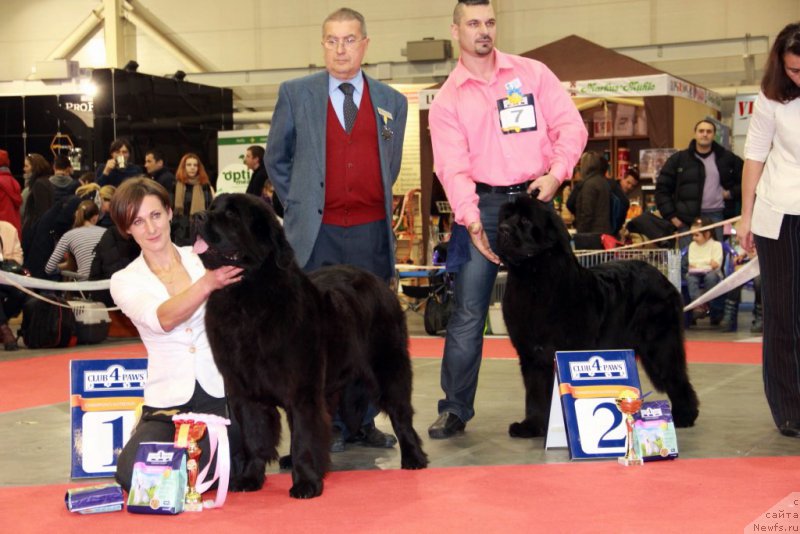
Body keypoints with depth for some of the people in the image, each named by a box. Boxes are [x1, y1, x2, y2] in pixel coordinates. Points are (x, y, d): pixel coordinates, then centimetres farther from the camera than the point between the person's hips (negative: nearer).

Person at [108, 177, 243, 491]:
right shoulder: (125, 281, 3)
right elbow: (164, 319, -18)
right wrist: (207, 283, -34)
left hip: (220, 393, 0)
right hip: (167, 402, 1)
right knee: (133, 474, -22)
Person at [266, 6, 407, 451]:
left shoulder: (392, 102, 10)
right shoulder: (296, 94, 4)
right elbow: (276, 159, 13)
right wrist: (300, 205, 8)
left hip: (372, 233, 2)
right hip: (318, 234, -2)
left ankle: (365, 421, 16)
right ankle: (329, 425, 8)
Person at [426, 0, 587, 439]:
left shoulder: (532, 73, 5)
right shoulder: (446, 100, 3)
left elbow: (570, 125, 4)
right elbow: (453, 166, -7)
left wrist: (557, 172, -13)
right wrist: (470, 218, -22)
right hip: (482, 205, -1)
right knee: (468, 312, -4)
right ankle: (455, 409, 5)